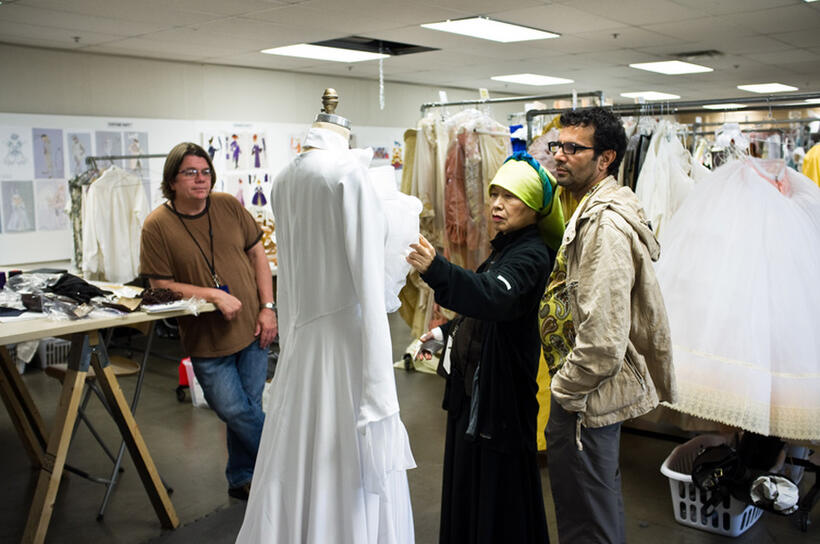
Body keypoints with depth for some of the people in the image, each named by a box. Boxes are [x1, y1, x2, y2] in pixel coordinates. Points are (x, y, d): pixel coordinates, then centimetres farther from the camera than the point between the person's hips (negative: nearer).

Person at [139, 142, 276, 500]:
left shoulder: (229, 206, 1)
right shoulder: (157, 225, -8)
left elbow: (257, 254, 7)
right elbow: (160, 285, -8)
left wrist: (267, 308, -1)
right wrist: (214, 295, -19)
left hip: (252, 328, 3)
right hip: (207, 339, -3)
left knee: (247, 408, 12)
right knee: (234, 410, -1)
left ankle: (242, 479, 32)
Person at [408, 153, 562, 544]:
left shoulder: (531, 254, -18)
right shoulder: (505, 246, 12)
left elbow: (497, 296, -40)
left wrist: (437, 270, -52)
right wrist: (447, 332, 24)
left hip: (501, 389, -10)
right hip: (475, 382, 10)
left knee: (495, 483, 0)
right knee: (467, 479, 20)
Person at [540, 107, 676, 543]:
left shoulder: (604, 224, -23)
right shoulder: (594, 210, 11)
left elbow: (602, 335, -29)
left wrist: (565, 390, -16)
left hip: (586, 398, -11)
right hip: (600, 390, 11)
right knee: (603, 501, 26)